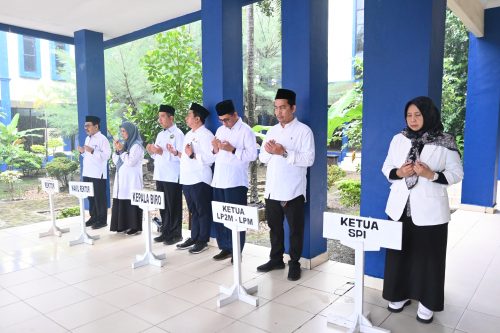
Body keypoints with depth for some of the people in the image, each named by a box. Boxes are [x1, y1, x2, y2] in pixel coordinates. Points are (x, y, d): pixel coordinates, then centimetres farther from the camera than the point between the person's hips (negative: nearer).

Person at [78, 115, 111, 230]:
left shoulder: (102, 139, -10)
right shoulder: (87, 138, 17)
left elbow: (107, 155, -20)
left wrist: (92, 151, -26)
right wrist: (82, 152, 6)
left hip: (98, 174, -8)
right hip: (87, 173, 8)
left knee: (100, 197, -1)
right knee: (91, 197, 14)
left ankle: (102, 220, 7)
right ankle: (93, 217, 25)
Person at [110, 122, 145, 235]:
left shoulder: (137, 145, -9)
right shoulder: (125, 144, 15)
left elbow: (130, 162, -18)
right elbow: (115, 161, 16)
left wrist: (122, 150, -12)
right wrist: (117, 150, 0)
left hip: (132, 179, -8)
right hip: (122, 178, 8)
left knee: (132, 201, -6)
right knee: (122, 202, 7)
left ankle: (135, 227, 0)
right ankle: (124, 225, 16)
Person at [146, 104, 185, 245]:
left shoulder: (178, 134, -8)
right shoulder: (160, 135, 17)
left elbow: (181, 156, -17)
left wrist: (163, 152, -23)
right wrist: (152, 152, 1)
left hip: (172, 177, -8)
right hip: (160, 176, 8)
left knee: (173, 207, 0)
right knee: (162, 206, 12)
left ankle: (175, 234, 10)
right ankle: (165, 232, 22)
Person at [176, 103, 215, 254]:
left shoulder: (206, 135, -11)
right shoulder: (188, 135, 18)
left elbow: (210, 158, -20)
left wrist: (192, 155, -25)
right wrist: (177, 153, 11)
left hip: (200, 180, -9)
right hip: (186, 179, 9)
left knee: (203, 211, 2)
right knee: (193, 211, 16)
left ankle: (202, 241, 11)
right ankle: (194, 238, 26)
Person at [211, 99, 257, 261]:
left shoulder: (246, 131, -5)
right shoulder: (220, 130, 16)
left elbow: (252, 154, -12)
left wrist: (232, 149, -19)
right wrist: (215, 149, -3)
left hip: (236, 182, -7)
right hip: (218, 181, 7)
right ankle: (225, 248, 23)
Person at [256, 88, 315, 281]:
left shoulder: (304, 131, -7)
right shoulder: (272, 131, 12)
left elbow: (309, 159, -16)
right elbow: (262, 157, 11)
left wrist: (284, 153, -22)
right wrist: (269, 152, -12)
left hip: (293, 192, -5)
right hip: (272, 190, 6)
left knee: (295, 230, 8)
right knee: (274, 227, 17)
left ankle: (294, 263, 23)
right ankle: (276, 259, 32)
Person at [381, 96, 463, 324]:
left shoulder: (445, 142, -4)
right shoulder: (398, 139, 5)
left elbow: (456, 173, -3)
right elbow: (386, 168, 9)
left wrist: (431, 175, -20)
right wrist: (399, 172, -13)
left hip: (429, 210, -3)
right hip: (400, 207, 3)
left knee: (428, 256, 5)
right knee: (399, 252, 9)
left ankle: (426, 302, 22)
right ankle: (400, 294, 28)